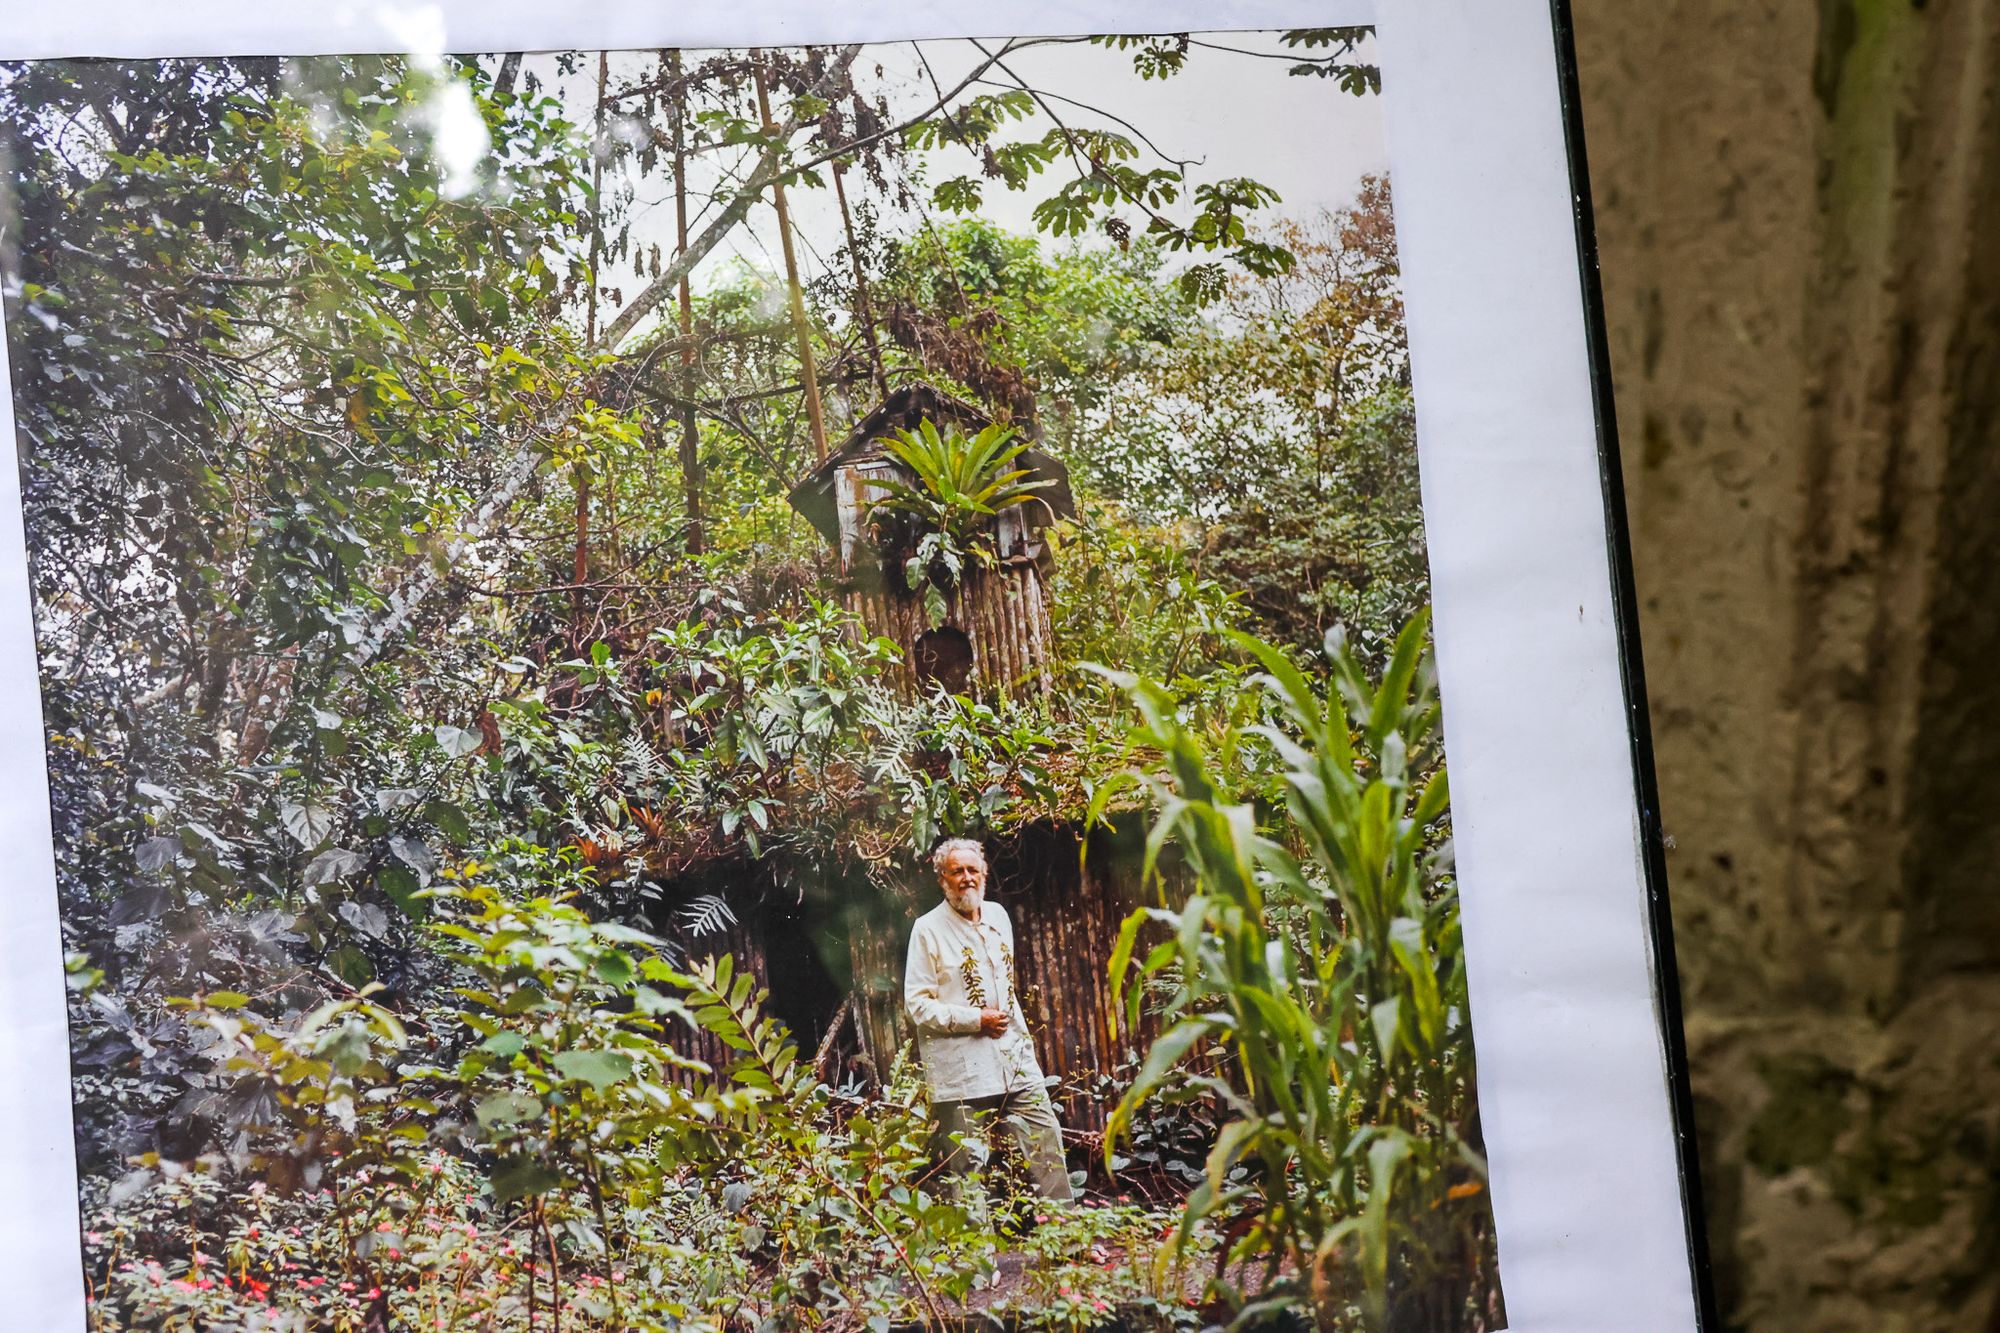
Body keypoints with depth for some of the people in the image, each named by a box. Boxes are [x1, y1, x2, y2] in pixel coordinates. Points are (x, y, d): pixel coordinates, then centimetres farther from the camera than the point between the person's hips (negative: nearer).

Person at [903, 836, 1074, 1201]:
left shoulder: (997, 916, 13)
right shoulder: (928, 929, -7)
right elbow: (917, 1004, -11)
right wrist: (977, 1020, -15)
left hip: (1014, 1059, 6)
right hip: (962, 1071, -6)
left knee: (1046, 1138, 5)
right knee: (966, 1162, -3)